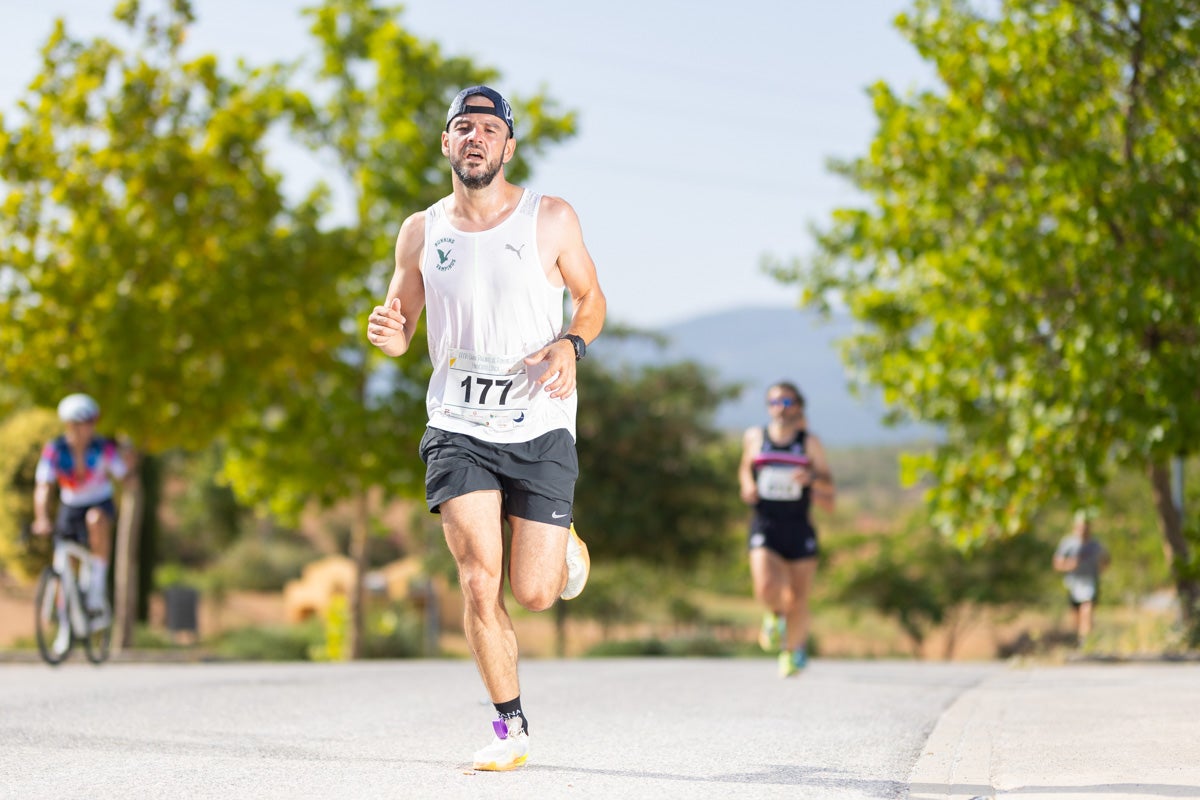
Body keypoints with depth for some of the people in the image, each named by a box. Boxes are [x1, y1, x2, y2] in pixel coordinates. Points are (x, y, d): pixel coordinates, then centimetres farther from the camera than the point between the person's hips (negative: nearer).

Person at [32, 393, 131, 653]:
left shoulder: (104, 449, -19)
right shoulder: (54, 450, -20)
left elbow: (124, 476, -23)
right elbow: (43, 487, -28)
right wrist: (41, 519, -43)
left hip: (100, 505, -2)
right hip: (70, 508, 2)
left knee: (96, 518, -38)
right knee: (63, 567, -1)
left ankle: (99, 583, -28)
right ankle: (66, 626, 19)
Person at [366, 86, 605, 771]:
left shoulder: (551, 219, -2)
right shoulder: (422, 232, 4)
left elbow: (591, 298, 9)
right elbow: (400, 324, 13)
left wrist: (572, 345, -12)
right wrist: (389, 335, -12)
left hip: (540, 429, -1)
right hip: (458, 427, 1)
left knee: (533, 593, -3)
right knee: (479, 581, -12)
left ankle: (562, 545, 34)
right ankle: (511, 728, 3)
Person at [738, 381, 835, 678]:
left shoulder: (810, 444, 0)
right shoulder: (754, 438, 4)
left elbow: (829, 487, 6)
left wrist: (812, 478, -15)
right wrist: (747, 486, 2)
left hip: (799, 530, 0)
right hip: (765, 529, 0)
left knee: (797, 602, 2)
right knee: (766, 589, -23)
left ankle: (793, 648, 32)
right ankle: (775, 614, 14)